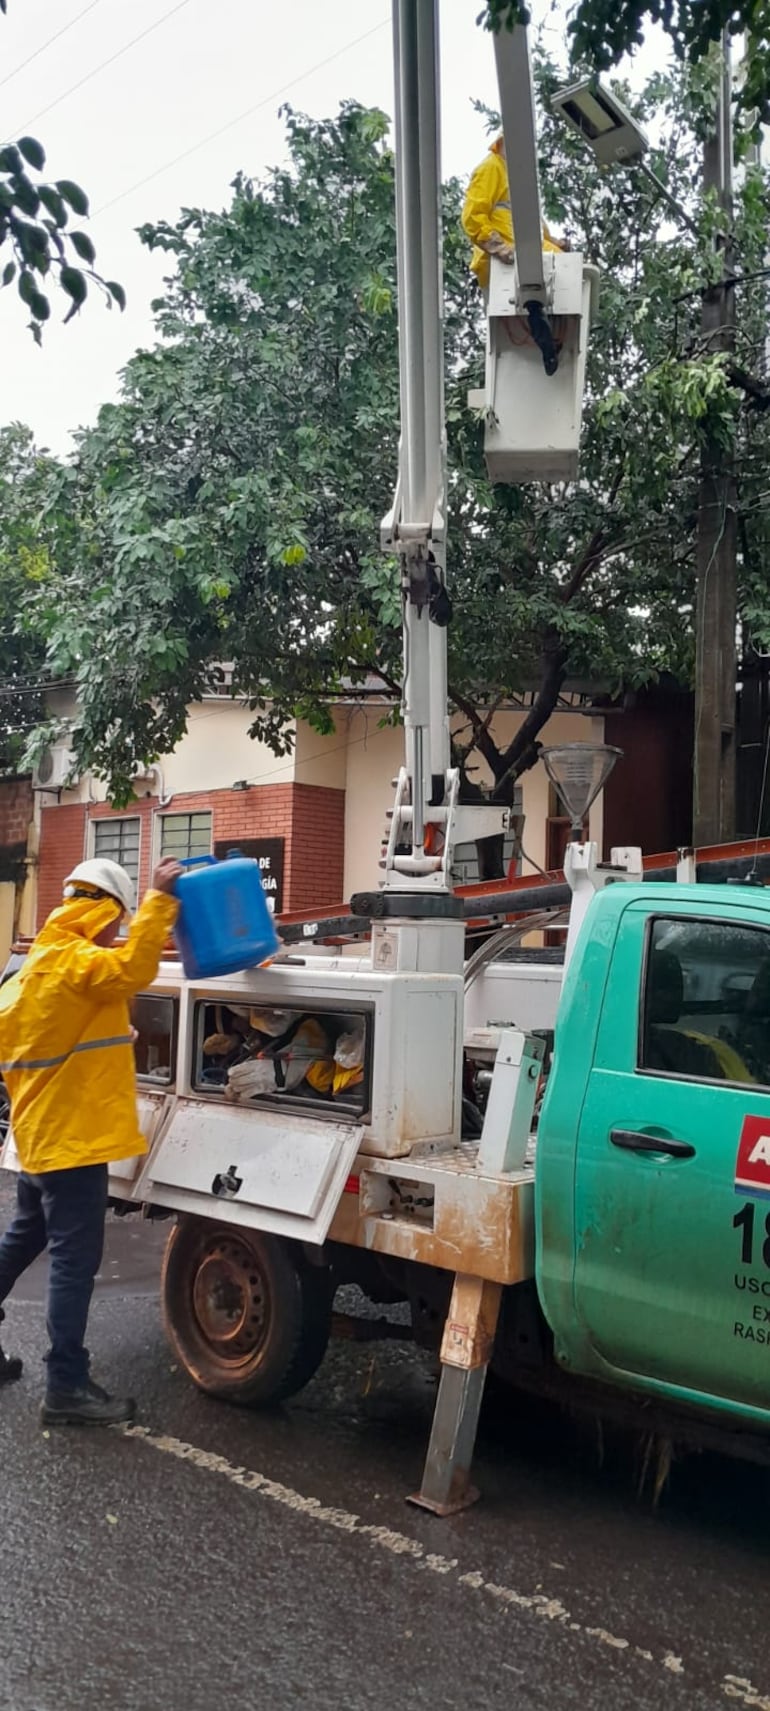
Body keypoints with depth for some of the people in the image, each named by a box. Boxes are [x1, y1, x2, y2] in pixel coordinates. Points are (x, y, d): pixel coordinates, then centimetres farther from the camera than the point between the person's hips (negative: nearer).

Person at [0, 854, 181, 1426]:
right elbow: (133, 969, -35)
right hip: (71, 1136, -10)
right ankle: (67, 1388, 0)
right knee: (74, 1260, -5)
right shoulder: (73, 963, -17)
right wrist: (161, 899, -31)